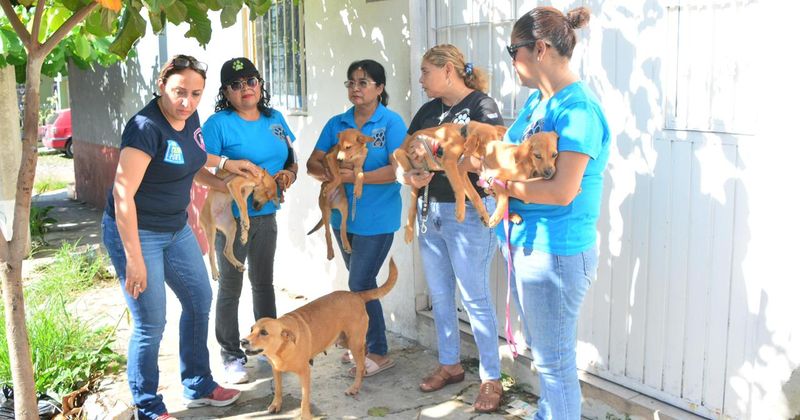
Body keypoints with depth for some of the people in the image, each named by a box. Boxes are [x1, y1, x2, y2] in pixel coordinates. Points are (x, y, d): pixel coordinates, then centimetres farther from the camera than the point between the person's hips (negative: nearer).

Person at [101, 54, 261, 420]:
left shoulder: (189, 118, 0)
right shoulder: (146, 127, -25)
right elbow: (122, 195, -27)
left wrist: (225, 163, 14)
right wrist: (134, 259, -27)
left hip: (176, 228, 9)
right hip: (136, 232, -9)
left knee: (199, 300, 17)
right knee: (151, 324, -3)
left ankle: (198, 387, 35)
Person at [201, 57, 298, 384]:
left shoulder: (275, 119, 6)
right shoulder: (218, 124, -12)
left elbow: (291, 160, 14)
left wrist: (289, 175, -8)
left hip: (266, 215, 6)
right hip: (231, 217, -5)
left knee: (263, 283, 18)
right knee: (230, 288, 6)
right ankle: (231, 356, 18)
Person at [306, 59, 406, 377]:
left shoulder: (391, 123, -8)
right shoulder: (336, 124, 8)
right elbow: (313, 162, 3)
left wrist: (357, 177, -25)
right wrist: (325, 171, -20)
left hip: (377, 218, -6)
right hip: (344, 214, 6)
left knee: (360, 284, -6)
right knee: (361, 282, 17)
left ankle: (378, 353, 10)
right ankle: (365, 342, 31)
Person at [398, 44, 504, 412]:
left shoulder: (481, 106, -9)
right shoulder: (428, 111, 11)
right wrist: (412, 177, -12)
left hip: (468, 214, -7)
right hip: (429, 212, 7)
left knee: (475, 298, 0)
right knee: (439, 296, 15)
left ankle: (491, 379, 13)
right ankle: (450, 364, 32)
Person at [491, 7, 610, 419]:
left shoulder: (578, 109, -20)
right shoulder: (536, 100, 9)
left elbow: (562, 191, -25)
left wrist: (503, 184, -15)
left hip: (556, 252, -9)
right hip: (523, 242, 9)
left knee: (555, 362, 5)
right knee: (542, 352, 23)